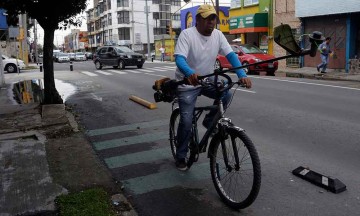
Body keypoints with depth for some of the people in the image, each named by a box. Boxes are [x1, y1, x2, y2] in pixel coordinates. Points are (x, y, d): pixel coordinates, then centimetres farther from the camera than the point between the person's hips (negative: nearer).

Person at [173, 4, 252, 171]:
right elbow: (179, 58, -32)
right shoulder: (187, 34, -19)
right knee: (186, 121, -8)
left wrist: (242, 75, -29)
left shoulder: (218, 35, -4)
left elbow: (230, 55, -12)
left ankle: (209, 121, 7)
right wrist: (190, 73, -54)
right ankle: (180, 157, 12)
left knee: (226, 94, -20)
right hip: (187, 84, -5)